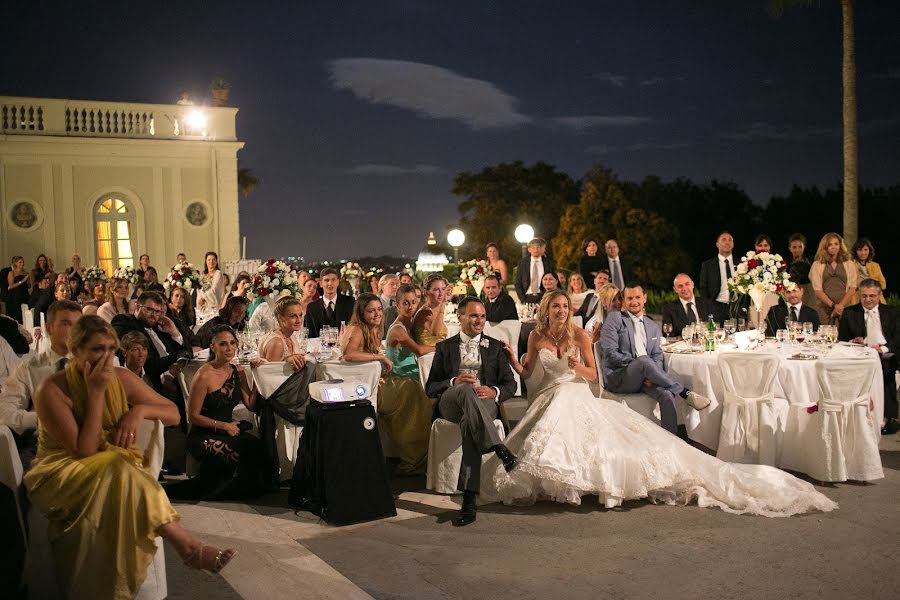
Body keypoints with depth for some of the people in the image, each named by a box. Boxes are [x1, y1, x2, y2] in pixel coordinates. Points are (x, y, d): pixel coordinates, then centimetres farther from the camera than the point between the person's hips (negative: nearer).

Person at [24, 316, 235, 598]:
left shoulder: (121, 378, -2)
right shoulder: (53, 391, -15)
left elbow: (174, 414, 3)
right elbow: (84, 452, -21)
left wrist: (141, 410, -18)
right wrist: (96, 392, -23)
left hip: (115, 469, 4)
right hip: (61, 473, -4)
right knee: (117, 467, -33)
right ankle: (187, 545, -28)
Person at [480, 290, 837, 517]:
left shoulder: (579, 334, 2)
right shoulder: (536, 337, 5)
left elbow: (592, 374, 4)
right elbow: (526, 373, 12)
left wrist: (577, 366, -18)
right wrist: (512, 361, -9)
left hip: (578, 396, -1)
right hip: (550, 398, 1)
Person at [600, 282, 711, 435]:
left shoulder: (653, 326, 20)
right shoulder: (614, 319, 2)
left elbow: (657, 356, 12)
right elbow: (610, 354, -8)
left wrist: (651, 374, -12)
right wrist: (638, 361, -19)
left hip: (643, 378, 4)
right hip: (618, 378, -4)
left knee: (667, 395, -28)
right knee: (643, 360, -35)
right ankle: (686, 393, -27)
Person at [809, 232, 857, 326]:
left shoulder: (849, 264, 11)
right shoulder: (817, 265, 7)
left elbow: (852, 287, 4)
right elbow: (817, 289, -1)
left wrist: (841, 305, -9)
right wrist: (833, 305, -11)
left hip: (845, 308, 1)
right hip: (824, 309, -1)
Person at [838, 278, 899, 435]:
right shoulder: (849, 313, 17)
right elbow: (841, 340, 13)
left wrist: (883, 348, -14)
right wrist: (852, 342, -10)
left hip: (885, 356, 0)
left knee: (887, 368, -32)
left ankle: (887, 417, -25)